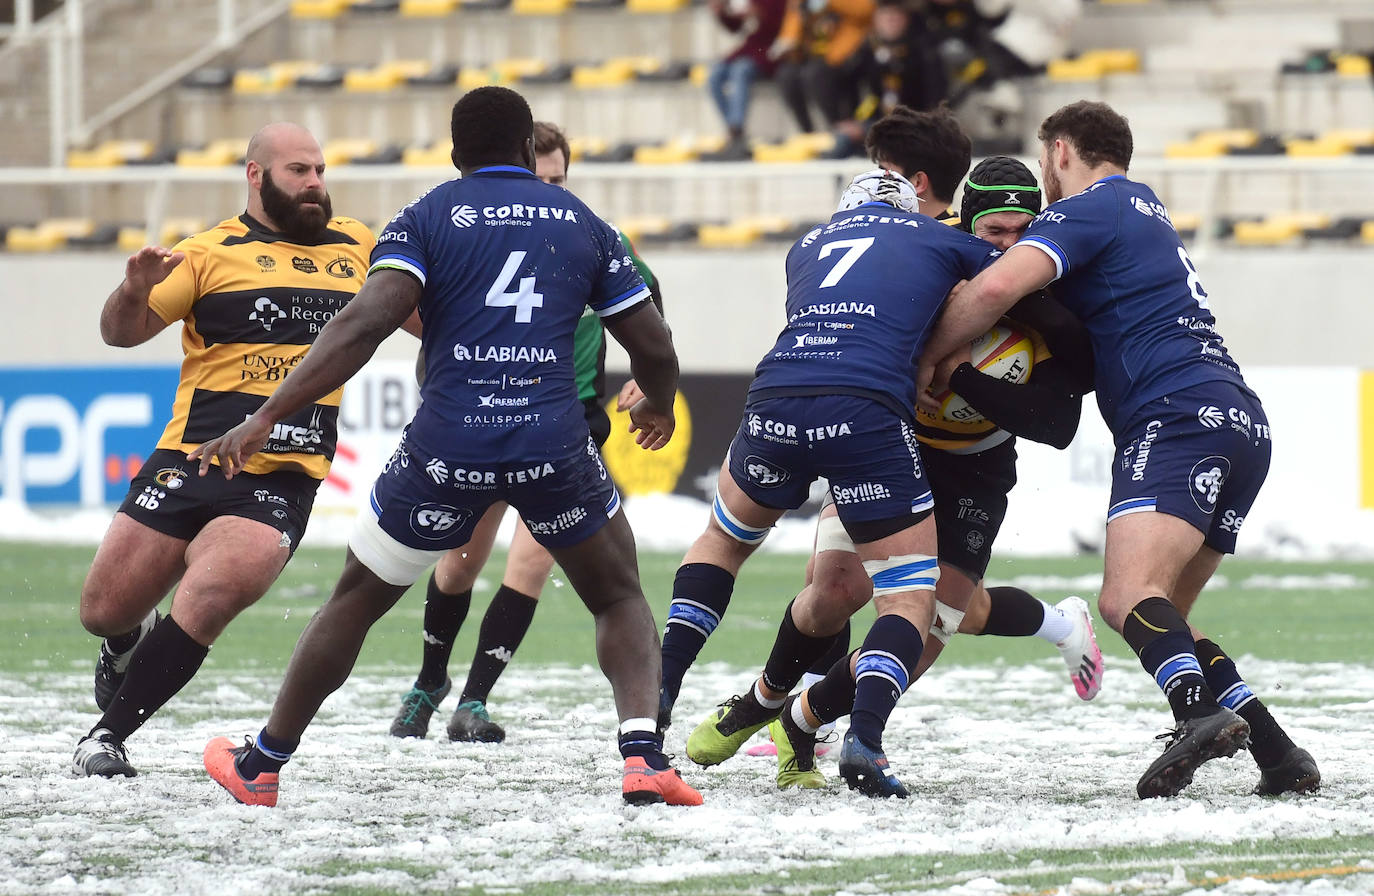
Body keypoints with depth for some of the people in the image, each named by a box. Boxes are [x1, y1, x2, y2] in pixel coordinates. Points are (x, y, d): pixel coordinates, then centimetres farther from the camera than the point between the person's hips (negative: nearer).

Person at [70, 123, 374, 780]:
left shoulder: (355, 247, 12)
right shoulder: (213, 252, 0)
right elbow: (121, 332, -2)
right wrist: (134, 293, -23)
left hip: (282, 481, 1)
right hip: (191, 461, -1)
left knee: (209, 598, -24)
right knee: (103, 613, 2)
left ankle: (110, 735, -10)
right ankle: (131, 644, 40)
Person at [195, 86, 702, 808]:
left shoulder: (425, 218, 5)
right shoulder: (584, 225, 13)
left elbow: (364, 323, -10)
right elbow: (655, 350, 15)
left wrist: (265, 417, -13)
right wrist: (659, 406, 39)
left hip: (446, 447, -1)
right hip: (555, 447, 1)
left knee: (354, 603, 18)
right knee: (621, 599, 21)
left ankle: (262, 765, 26)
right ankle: (642, 755, -2)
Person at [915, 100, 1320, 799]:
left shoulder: (1088, 210, 1)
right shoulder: (1144, 208, 29)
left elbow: (996, 288, -15)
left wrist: (927, 356, -2)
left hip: (1180, 416, -9)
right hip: (1244, 424, 9)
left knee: (1128, 597, -25)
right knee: (1156, 618, 12)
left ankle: (1202, 715, -51)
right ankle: (1279, 755, 0)